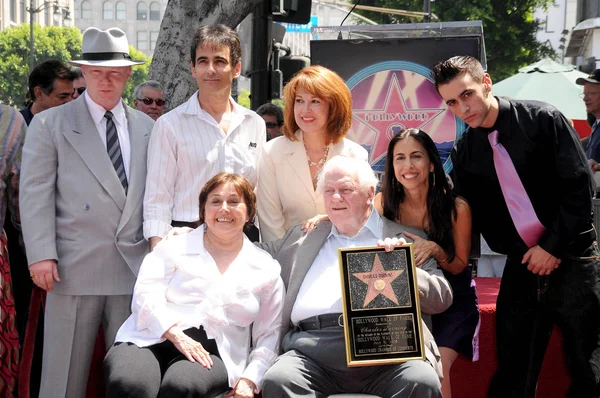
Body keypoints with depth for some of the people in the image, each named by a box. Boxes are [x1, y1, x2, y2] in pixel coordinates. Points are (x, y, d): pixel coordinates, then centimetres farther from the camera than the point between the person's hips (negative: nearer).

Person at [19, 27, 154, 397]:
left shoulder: (147, 127, 12)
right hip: (75, 268, -3)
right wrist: (41, 255, -11)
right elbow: (36, 195, -3)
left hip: (134, 266, 3)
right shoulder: (50, 124, 3)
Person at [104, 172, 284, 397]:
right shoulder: (174, 247, 12)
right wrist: (176, 335, -19)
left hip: (213, 352, 1)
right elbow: (146, 294, -2)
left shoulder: (266, 269, 15)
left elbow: (269, 334, 14)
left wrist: (249, 380, -1)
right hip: (153, 339, 0)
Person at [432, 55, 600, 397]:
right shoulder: (464, 153, 5)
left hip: (572, 259, -3)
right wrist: (519, 252, -4)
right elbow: (475, 216, 9)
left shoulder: (543, 120, -6)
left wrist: (553, 246, -11)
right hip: (522, 267, 3)